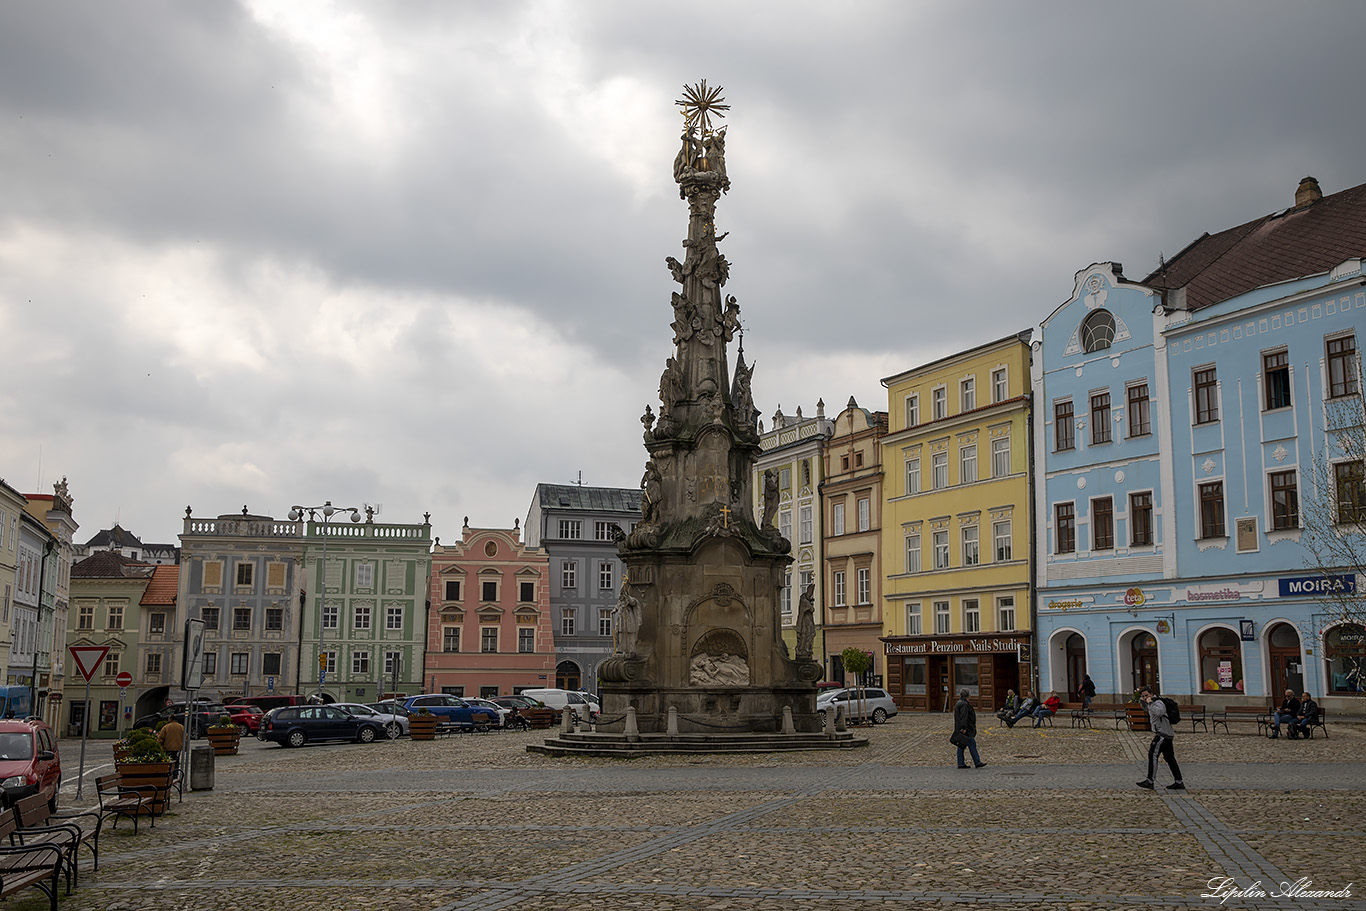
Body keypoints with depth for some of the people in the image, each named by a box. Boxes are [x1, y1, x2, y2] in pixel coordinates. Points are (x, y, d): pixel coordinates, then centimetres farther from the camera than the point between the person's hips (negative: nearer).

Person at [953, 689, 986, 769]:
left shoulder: (959, 703, 19)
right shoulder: (964, 704, -14)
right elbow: (963, 717, -22)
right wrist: (964, 728, -27)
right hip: (965, 729, -10)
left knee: (962, 746, 9)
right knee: (972, 744, -8)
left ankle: (961, 764, 9)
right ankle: (977, 762, -7)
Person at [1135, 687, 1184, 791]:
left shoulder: (1158, 703, -13)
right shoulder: (1153, 702, 16)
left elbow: (1159, 712, -37)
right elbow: (1146, 708, 39)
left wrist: (1150, 703, -25)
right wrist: (1142, 700, 19)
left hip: (1163, 734, -10)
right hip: (1166, 735, 10)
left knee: (1152, 755, -13)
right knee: (1169, 758, 11)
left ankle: (1150, 781, -16)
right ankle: (1179, 783, 13)